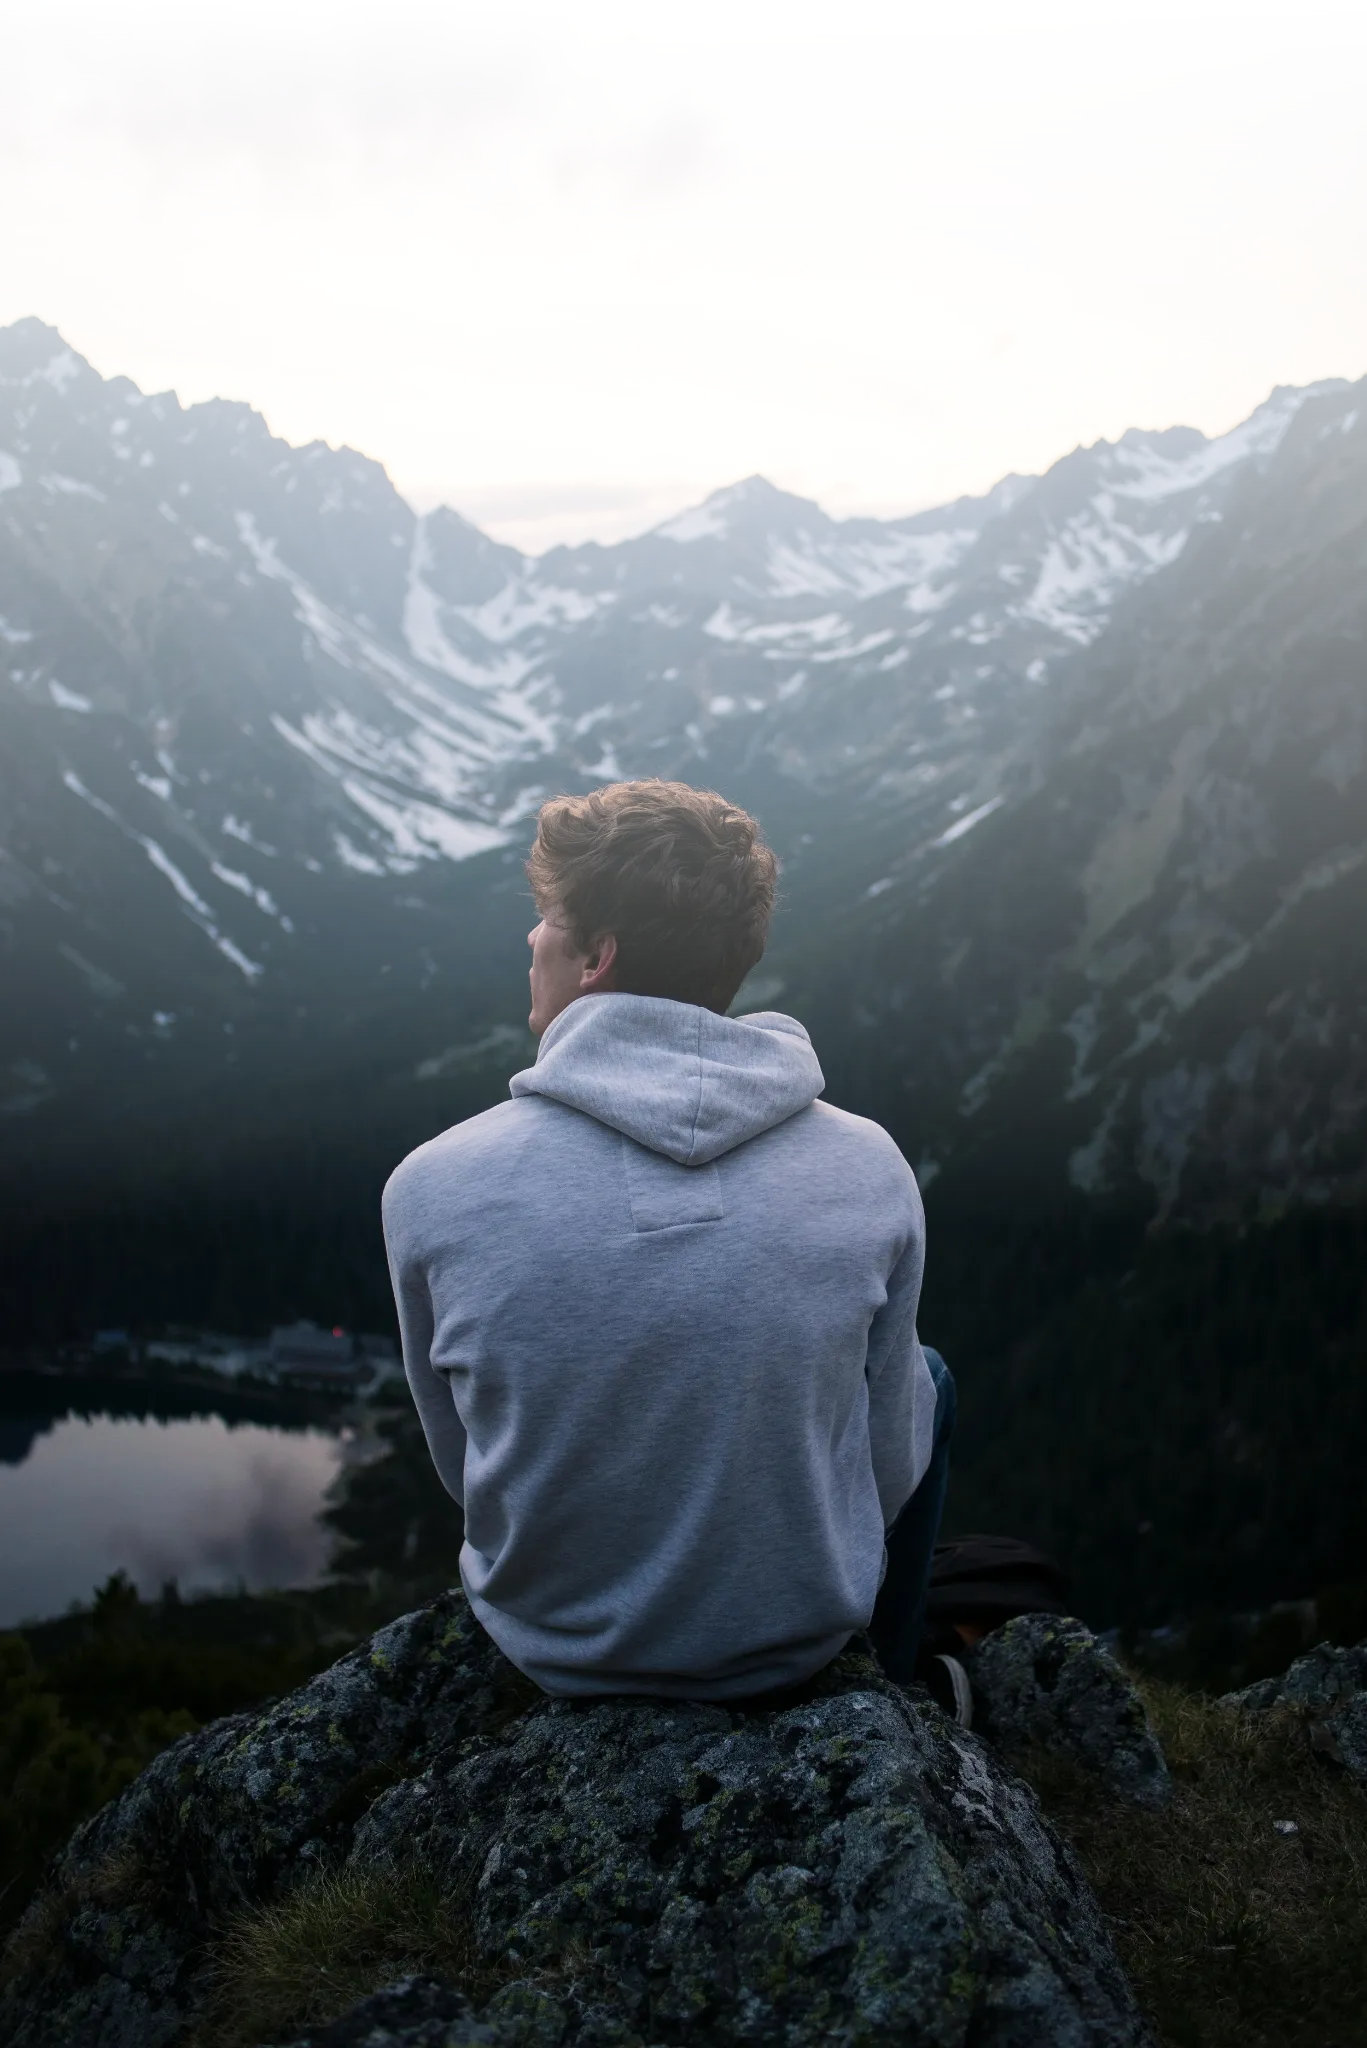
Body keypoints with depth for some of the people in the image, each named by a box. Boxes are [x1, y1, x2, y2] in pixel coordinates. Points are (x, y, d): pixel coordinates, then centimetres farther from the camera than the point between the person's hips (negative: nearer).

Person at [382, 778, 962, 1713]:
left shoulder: (432, 1187, -21)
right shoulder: (872, 1170, -20)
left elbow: (458, 1462, -5)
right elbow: (890, 1468, -7)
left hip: (555, 1645, 1)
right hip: (805, 1636, 0)